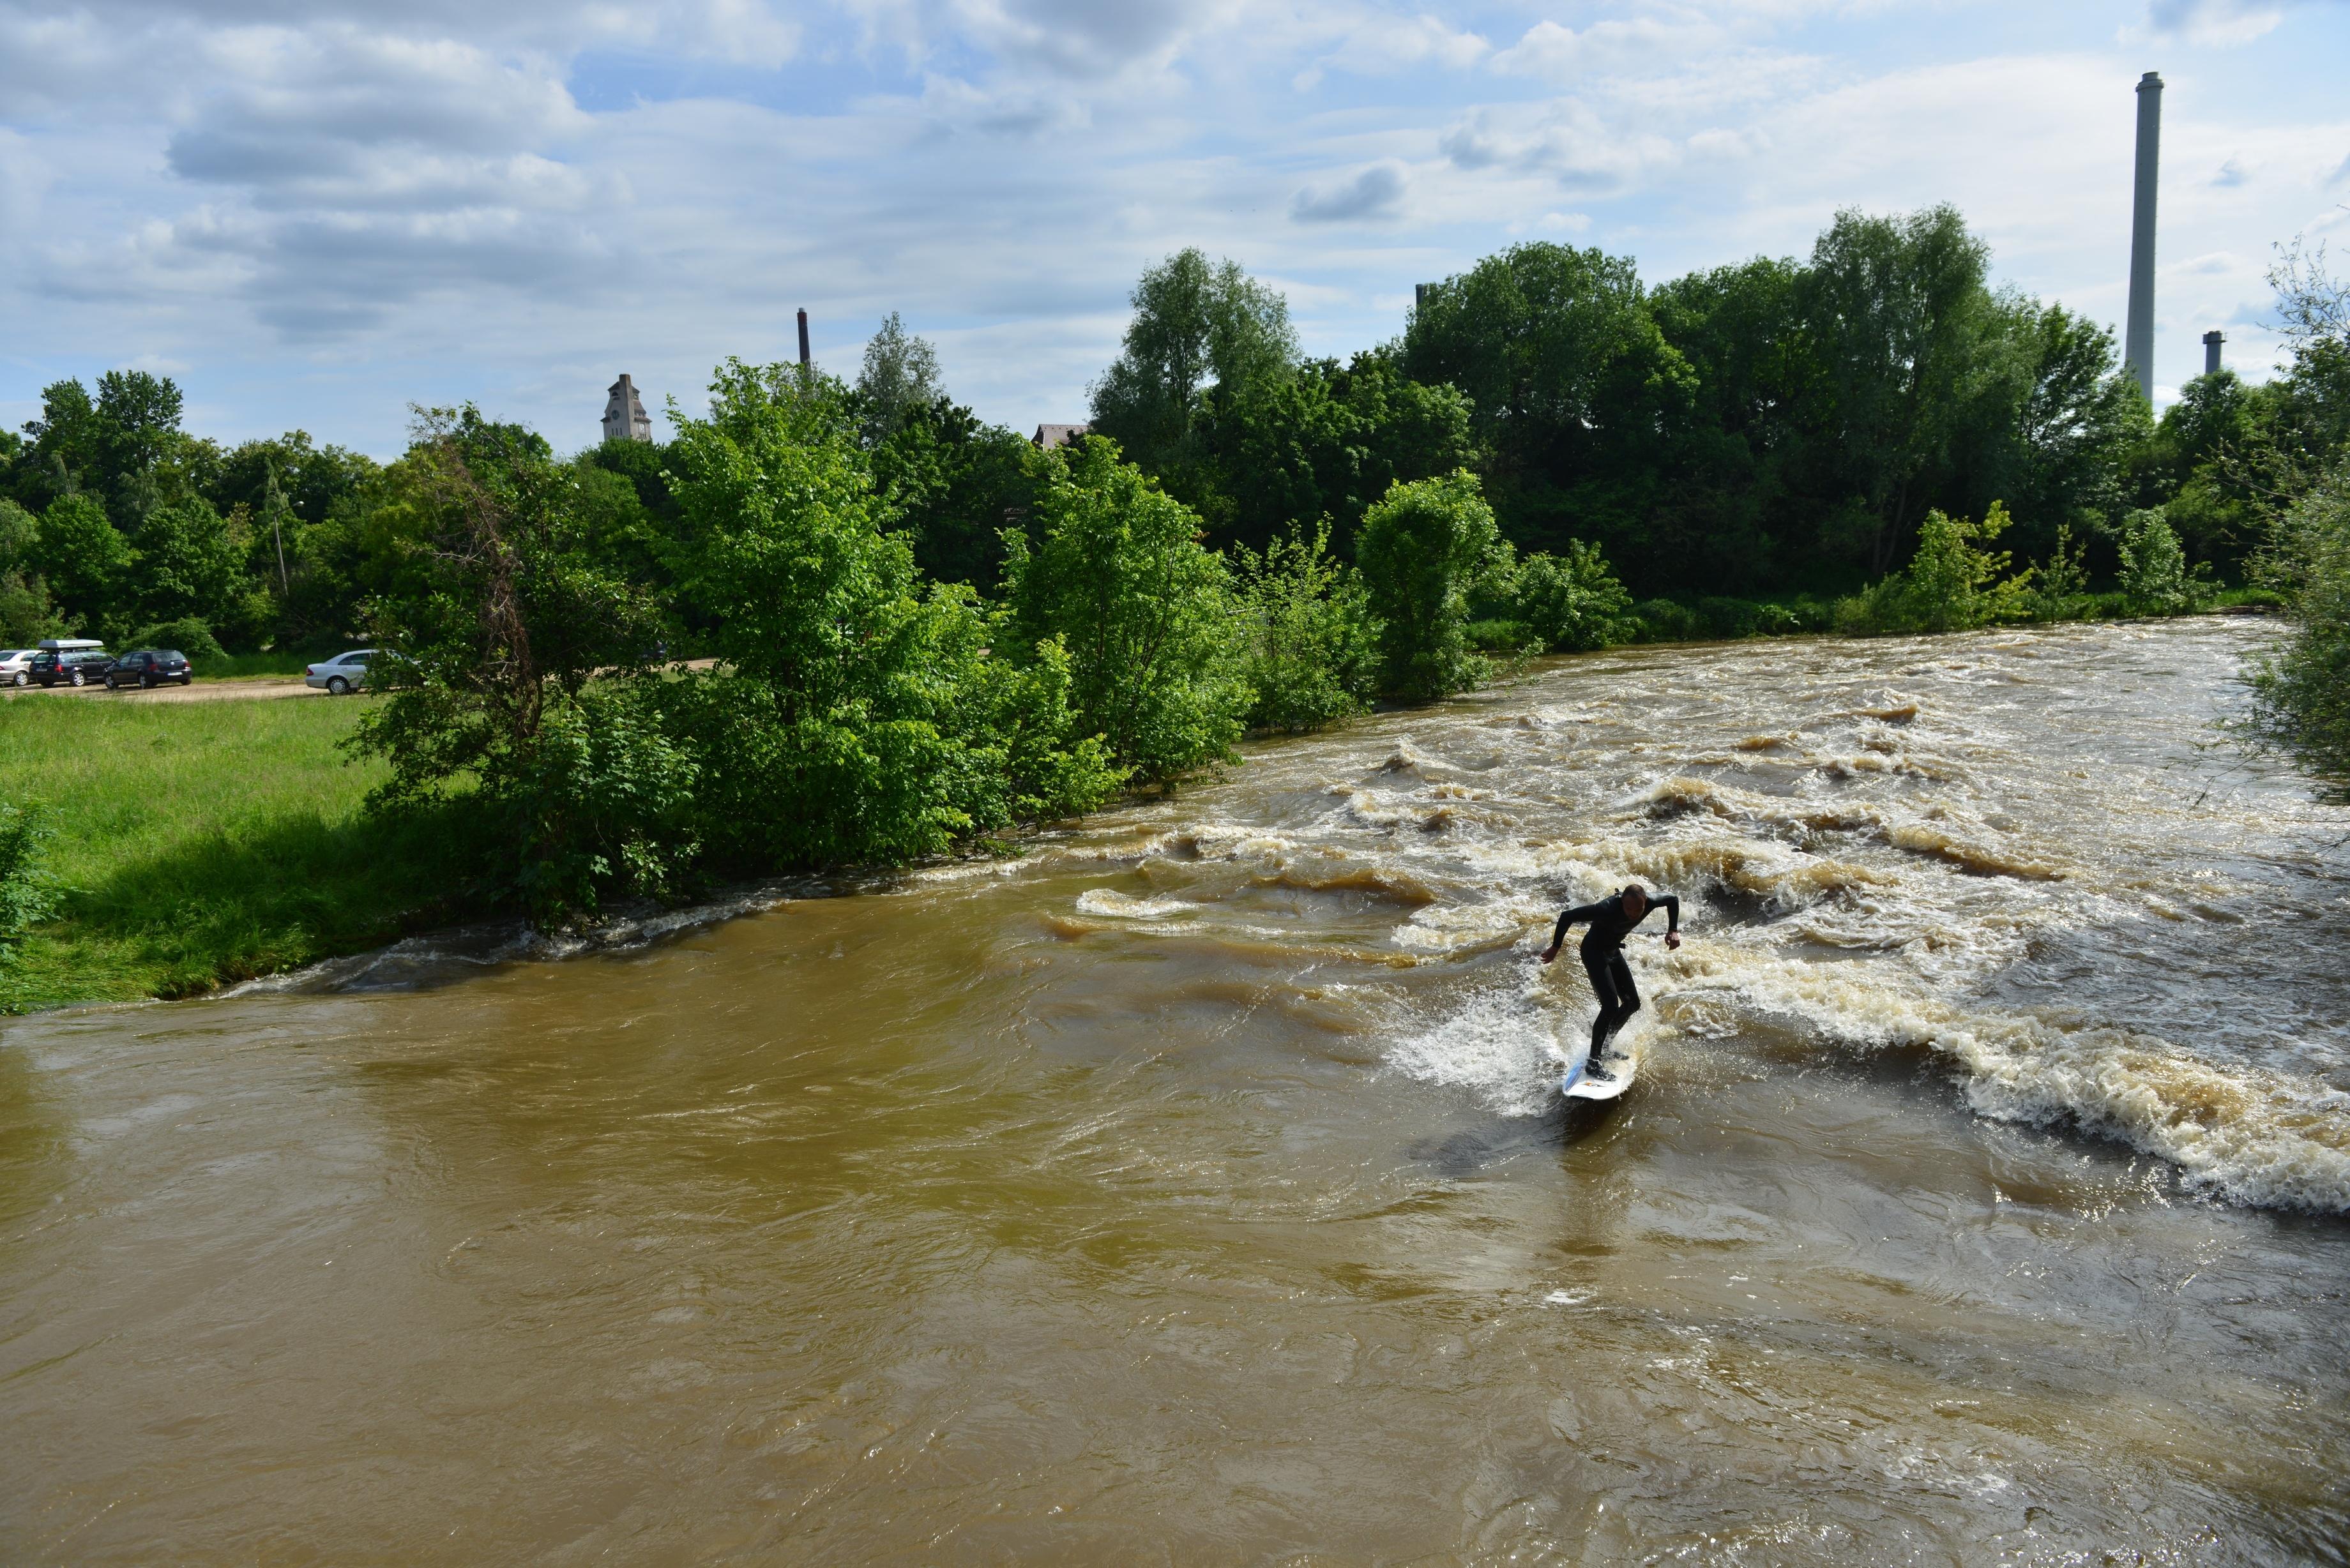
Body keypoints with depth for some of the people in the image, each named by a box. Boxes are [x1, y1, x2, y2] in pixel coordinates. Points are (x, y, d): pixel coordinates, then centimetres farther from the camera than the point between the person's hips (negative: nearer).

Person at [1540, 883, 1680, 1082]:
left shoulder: (1648, 903, -20)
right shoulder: (1607, 909, -37)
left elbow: (1672, 899, 3)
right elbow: (1567, 916, -29)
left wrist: (1673, 931, -7)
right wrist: (1555, 947, -18)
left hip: (1613, 952, 8)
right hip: (1594, 952, -8)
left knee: (1633, 1004, 11)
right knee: (1611, 1006, -19)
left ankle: (1604, 1045, 28)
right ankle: (1593, 1064, -14)